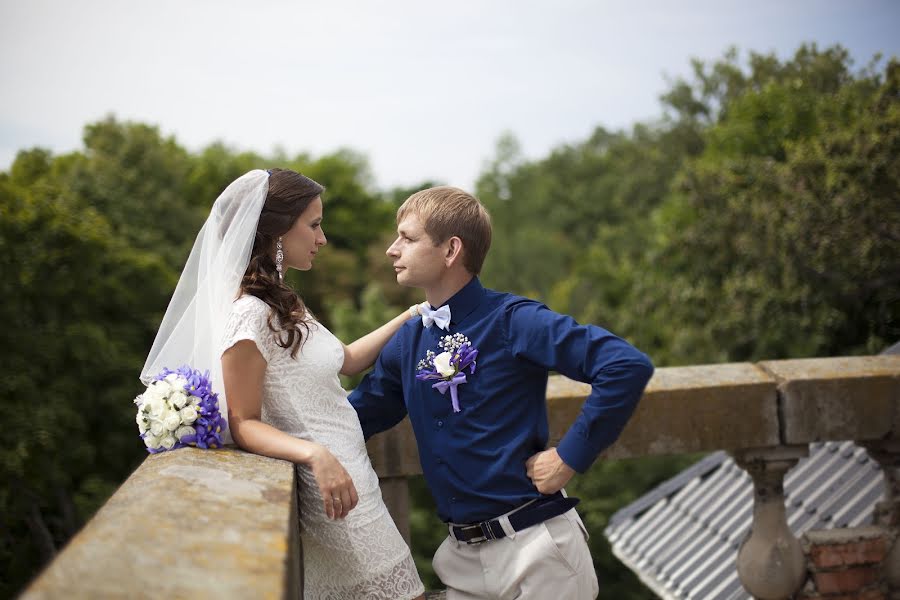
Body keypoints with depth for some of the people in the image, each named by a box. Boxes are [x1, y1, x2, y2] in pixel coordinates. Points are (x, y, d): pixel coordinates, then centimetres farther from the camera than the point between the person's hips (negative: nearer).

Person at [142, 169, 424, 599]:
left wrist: (414, 315, 17)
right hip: (331, 485, -9)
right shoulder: (250, 314, -18)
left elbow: (346, 359, 19)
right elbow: (243, 424, -18)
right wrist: (316, 455, -32)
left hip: (351, 474, 9)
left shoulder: (284, 306, 10)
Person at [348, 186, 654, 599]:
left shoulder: (511, 321, -13)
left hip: (534, 547, -6)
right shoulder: (407, 342, 6)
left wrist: (570, 456, -17)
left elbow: (628, 366, -21)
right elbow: (358, 415, 17)